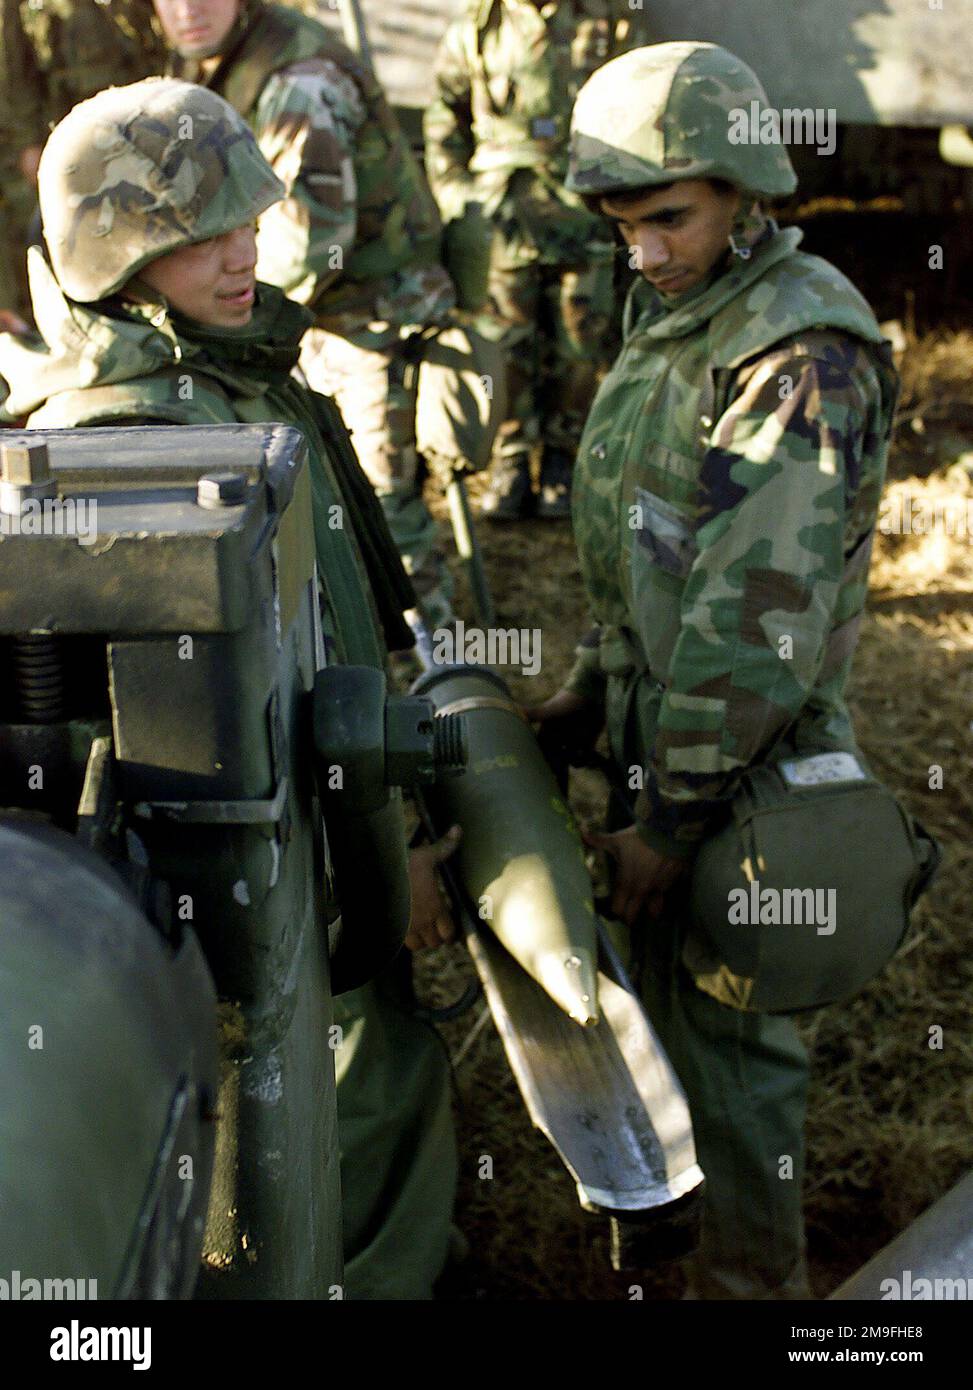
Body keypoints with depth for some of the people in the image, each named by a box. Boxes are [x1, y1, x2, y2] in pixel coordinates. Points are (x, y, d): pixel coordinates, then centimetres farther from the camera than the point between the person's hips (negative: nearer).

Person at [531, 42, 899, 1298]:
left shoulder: (801, 357, -24)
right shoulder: (680, 314, 6)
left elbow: (761, 611, -27)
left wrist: (674, 818, -23)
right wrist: (594, 681, 14)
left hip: (742, 746, -9)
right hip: (657, 706, 9)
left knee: (723, 1022, 6)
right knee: (661, 963, 24)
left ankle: (752, 1273, 26)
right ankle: (692, 1174, 47)